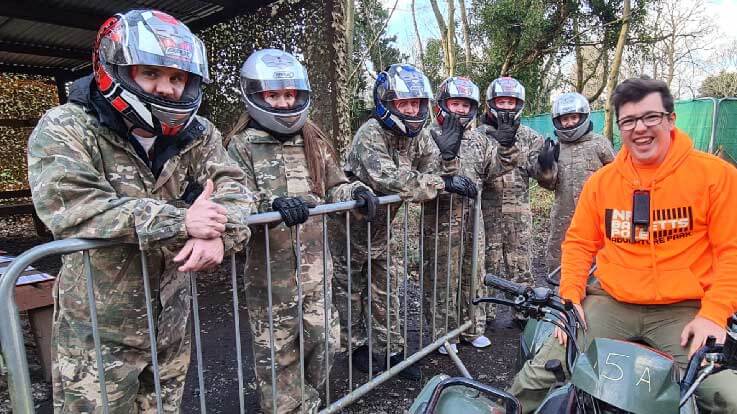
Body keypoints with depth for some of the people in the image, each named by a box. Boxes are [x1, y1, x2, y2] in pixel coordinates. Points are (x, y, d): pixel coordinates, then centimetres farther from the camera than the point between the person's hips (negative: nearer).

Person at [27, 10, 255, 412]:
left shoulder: (196, 134, 0)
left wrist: (218, 232, -31)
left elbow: (232, 186, -8)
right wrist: (179, 221, -31)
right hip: (98, 329, -4)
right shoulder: (65, 129, -12)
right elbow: (67, 205, -27)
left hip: (172, 320, 4)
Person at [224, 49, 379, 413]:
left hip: (315, 267, 4)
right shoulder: (242, 146, -5)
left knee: (325, 343, 13)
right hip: (270, 272, -4)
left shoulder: (314, 141, 8)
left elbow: (334, 187, 15)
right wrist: (272, 205, -35)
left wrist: (356, 192, -6)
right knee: (277, 354, 10)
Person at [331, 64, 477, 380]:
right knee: (351, 289, 11)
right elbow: (389, 179, -40)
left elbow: (434, 173, -5)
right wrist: (444, 182, -36)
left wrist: (448, 154, -26)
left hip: (379, 227, 6)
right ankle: (358, 346, 29)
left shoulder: (418, 137, -3)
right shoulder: (370, 135, -26)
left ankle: (390, 350, 27)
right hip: (350, 225, -6)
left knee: (383, 291, 14)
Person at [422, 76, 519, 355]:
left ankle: (472, 328, 31)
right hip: (441, 216, -6)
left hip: (472, 216, 6)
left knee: (473, 274, 15)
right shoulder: (431, 137, -4)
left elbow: (492, 169, 12)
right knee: (442, 278, 1)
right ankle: (443, 333, 16)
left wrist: (506, 146, 0)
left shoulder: (478, 140, 17)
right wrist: (445, 151, -28)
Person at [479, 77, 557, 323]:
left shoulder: (530, 137, 10)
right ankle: (485, 311, 19)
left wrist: (547, 165, -18)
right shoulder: (479, 135, 4)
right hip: (486, 211, -1)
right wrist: (497, 145, -26)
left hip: (519, 212, 2)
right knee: (487, 264, 6)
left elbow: (546, 180, 5)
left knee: (521, 266, 8)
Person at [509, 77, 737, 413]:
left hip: (684, 310, -1)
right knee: (539, 371, -8)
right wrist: (571, 295, -1)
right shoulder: (601, 181, 5)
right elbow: (579, 242, 10)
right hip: (611, 304, 1)